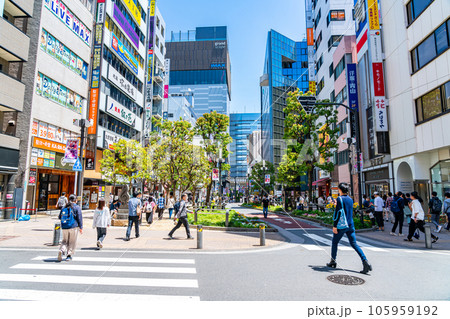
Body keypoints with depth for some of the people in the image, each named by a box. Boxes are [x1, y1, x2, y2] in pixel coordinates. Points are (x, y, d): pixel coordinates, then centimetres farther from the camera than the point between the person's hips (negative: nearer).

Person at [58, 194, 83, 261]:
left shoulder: (64, 207, 8)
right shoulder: (77, 207, -6)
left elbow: (59, 217, 14)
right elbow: (79, 218, -9)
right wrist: (81, 228, -4)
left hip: (64, 228, 4)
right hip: (73, 227, -4)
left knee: (64, 241, 17)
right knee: (72, 242, 8)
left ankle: (62, 250, -7)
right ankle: (69, 255, 9)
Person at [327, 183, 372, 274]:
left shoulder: (340, 199, -11)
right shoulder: (350, 199, 11)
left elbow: (338, 213, -17)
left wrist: (335, 226, -14)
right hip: (350, 225, 6)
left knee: (334, 243, 10)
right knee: (354, 244, 5)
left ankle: (333, 262, 18)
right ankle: (365, 262, -9)